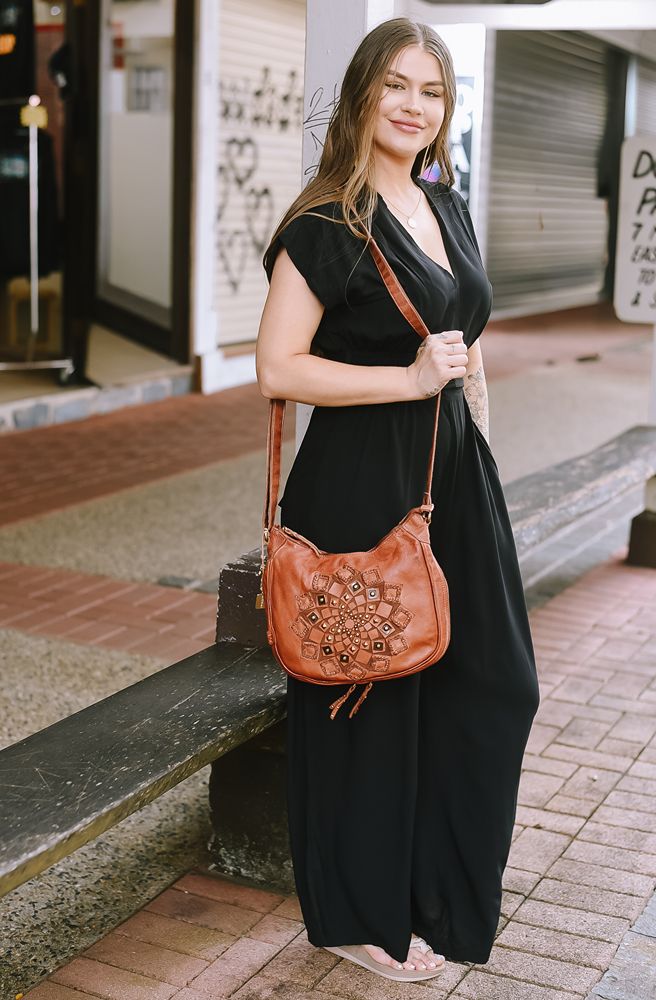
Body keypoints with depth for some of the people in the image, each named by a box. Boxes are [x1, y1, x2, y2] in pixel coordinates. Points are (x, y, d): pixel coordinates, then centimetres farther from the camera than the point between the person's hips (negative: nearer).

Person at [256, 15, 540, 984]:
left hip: (455, 474, 8)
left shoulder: (448, 210, 12)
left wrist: (482, 456, 18)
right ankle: (364, 913, 26)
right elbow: (277, 368, -17)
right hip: (360, 482, -8)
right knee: (371, 696, 5)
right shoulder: (326, 226, -11)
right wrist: (410, 378, -19)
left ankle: (442, 886, 35)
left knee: (492, 683, 13)